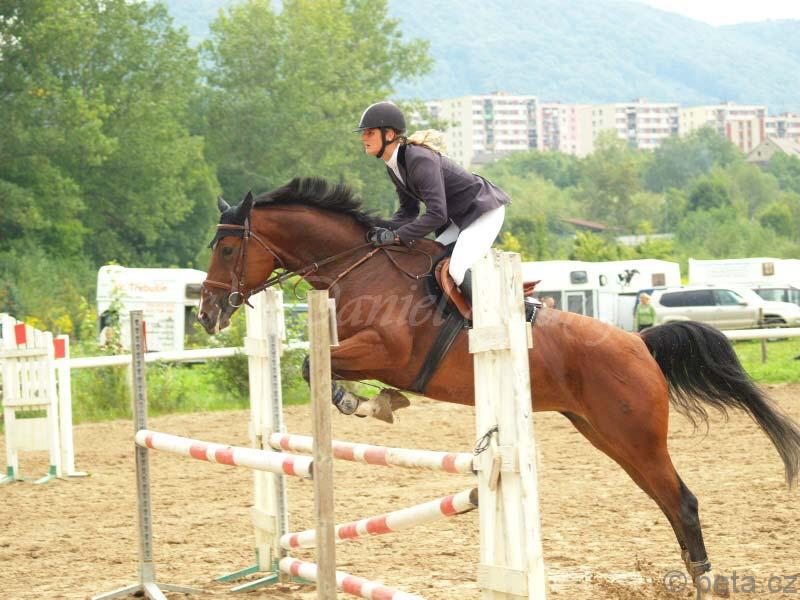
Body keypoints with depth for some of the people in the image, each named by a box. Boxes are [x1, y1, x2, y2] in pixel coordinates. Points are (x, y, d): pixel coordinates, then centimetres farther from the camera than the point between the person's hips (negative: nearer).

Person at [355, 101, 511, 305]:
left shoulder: (420, 160, -29)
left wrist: (397, 236, -29)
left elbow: (437, 214, -33)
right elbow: (408, 209, 10)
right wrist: (387, 231, -9)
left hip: (484, 209, -10)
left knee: (458, 270, -23)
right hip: (459, 218, 10)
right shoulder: (393, 167, 2)